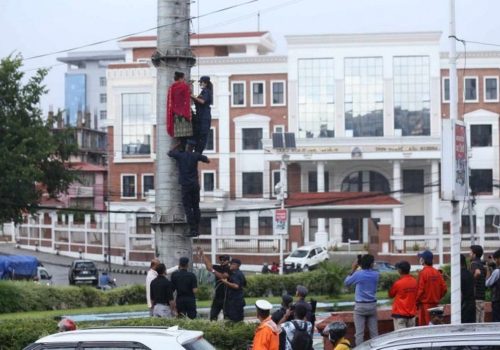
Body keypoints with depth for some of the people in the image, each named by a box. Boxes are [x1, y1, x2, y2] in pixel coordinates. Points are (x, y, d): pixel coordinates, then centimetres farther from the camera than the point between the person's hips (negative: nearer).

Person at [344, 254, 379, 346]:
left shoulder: (358, 274, -12)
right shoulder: (376, 274, -1)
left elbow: (346, 282, 4)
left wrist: (353, 269, 7)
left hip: (360, 306, -3)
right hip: (372, 305, 3)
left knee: (359, 332, -2)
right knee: (374, 332, 7)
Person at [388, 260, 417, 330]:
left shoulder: (398, 283, -14)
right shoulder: (414, 281, 0)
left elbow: (391, 295, 3)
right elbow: (416, 295, 10)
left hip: (400, 314, -5)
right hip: (412, 313, 5)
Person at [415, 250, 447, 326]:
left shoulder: (423, 273, -13)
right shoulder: (437, 272, 5)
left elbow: (420, 290, -15)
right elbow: (444, 288, 5)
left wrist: (417, 303, -4)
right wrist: (437, 298, 16)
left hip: (425, 305, -6)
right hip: (435, 305, 6)